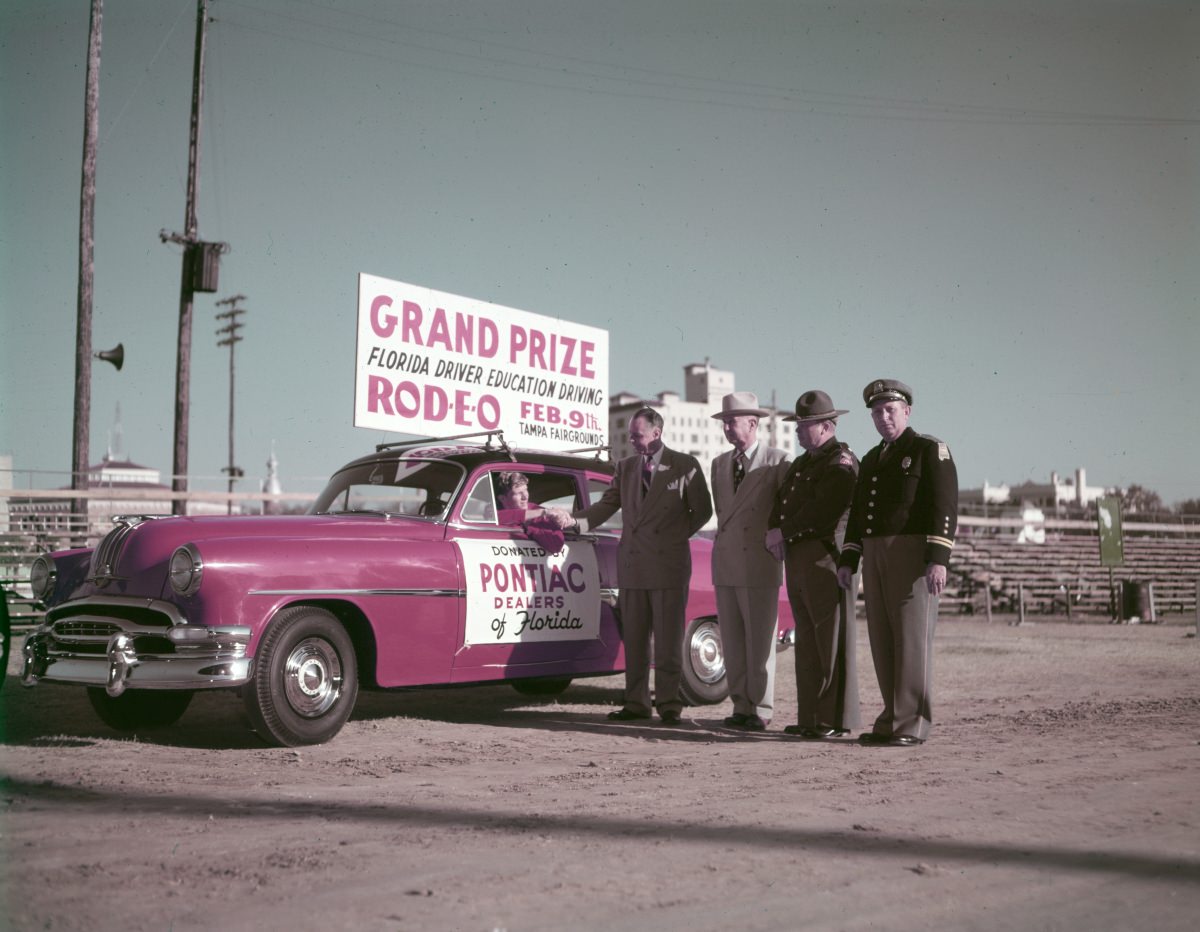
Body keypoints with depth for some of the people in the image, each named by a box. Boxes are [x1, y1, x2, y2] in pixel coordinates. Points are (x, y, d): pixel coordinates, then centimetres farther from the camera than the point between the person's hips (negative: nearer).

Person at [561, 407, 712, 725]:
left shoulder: (684, 466, 2)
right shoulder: (626, 467, 12)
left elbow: (702, 510, 6)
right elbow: (607, 505, 7)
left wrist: (675, 536, 0)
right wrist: (575, 520, -8)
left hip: (668, 564, -4)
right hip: (632, 564, 4)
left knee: (668, 638, 0)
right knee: (633, 639, 6)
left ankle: (668, 704, 7)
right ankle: (636, 702, 13)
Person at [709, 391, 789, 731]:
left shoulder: (777, 461, -2)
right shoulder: (720, 464, 15)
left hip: (759, 564, -5)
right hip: (725, 563, 5)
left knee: (760, 640, -3)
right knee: (732, 640, 6)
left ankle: (761, 709, 4)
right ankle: (741, 706, 12)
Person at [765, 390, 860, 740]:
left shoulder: (841, 463, -8)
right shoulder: (801, 464, 21)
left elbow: (821, 511, -18)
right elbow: (781, 501, 18)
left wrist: (784, 533, -9)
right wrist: (773, 531, -2)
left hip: (826, 556, -9)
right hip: (797, 558, 9)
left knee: (832, 640, -7)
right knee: (807, 640, 11)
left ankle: (837, 720, -3)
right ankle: (810, 717, 17)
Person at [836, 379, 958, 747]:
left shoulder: (931, 450, -3)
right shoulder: (871, 460, 19)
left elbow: (945, 507, -12)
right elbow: (857, 513, 21)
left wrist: (938, 559, -21)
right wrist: (847, 560, 11)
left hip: (914, 552, -7)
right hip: (876, 557, 7)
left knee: (912, 638, -8)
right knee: (883, 641, 6)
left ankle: (912, 726, -5)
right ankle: (894, 720, 13)